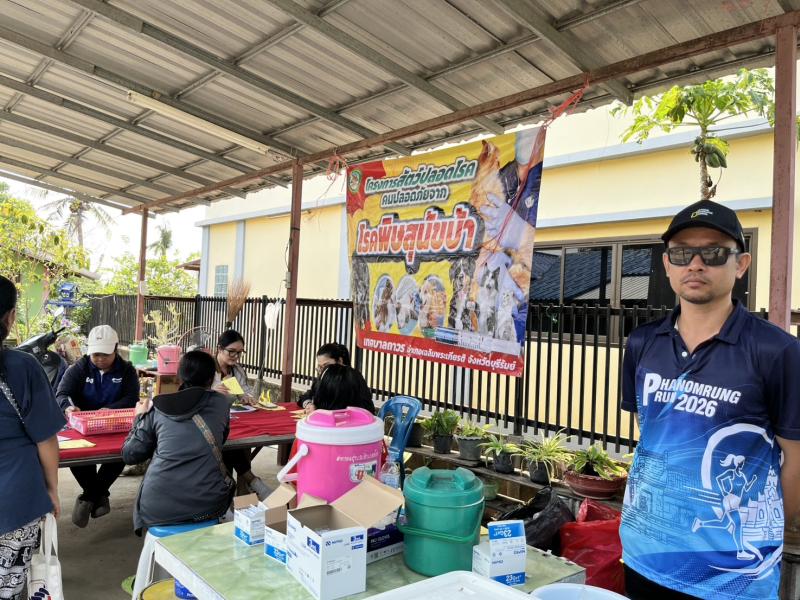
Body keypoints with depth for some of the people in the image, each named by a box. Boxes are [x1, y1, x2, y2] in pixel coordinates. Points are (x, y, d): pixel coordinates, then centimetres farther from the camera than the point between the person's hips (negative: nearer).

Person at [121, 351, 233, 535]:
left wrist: (141, 417, 24)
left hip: (157, 508, 1)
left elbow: (130, 455, 9)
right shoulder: (220, 403, 5)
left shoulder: (158, 408, 5)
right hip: (207, 505, -1)